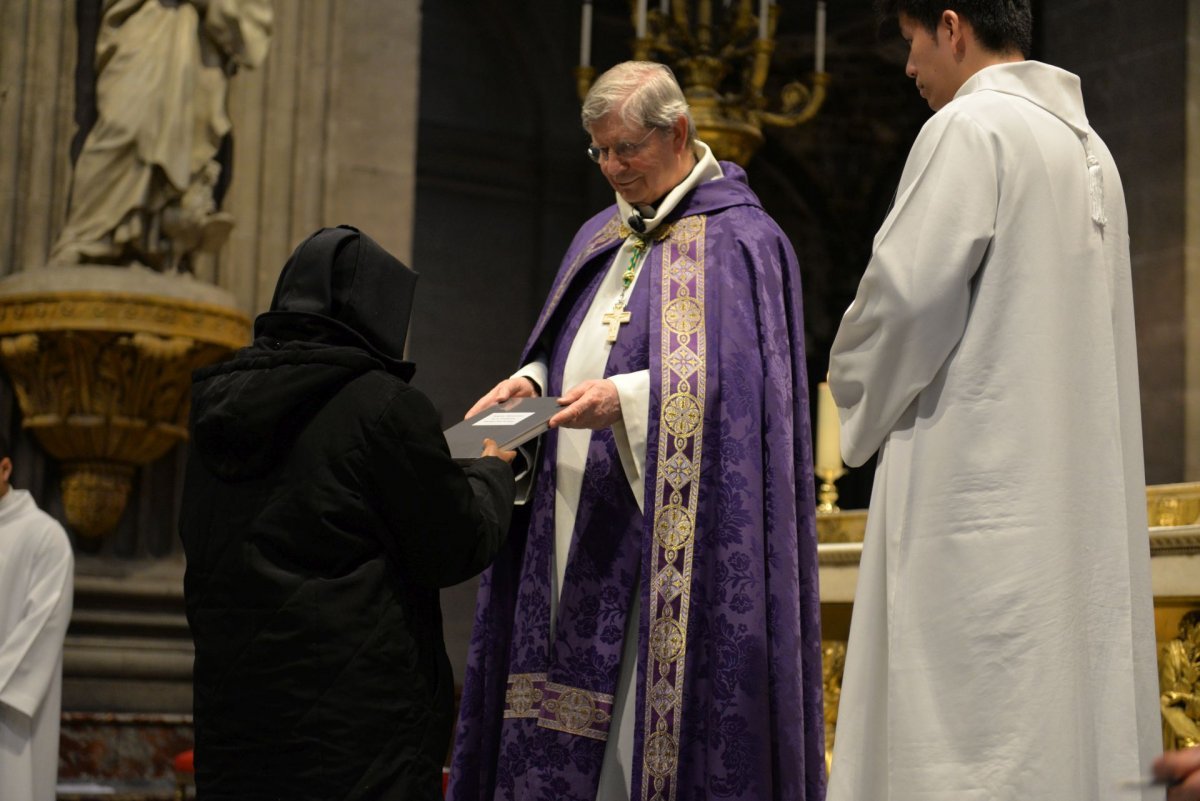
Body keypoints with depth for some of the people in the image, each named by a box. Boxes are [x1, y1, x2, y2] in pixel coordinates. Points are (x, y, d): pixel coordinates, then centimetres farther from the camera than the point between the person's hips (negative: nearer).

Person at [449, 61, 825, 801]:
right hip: (577, 523, 7)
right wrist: (531, 382, -1)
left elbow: (731, 379, -14)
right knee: (560, 718, 5)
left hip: (662, 530, -7)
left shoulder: (739, 239, -5)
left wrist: (625, 398, -26)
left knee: (652, 710, -7)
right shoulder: (601, 238, 19)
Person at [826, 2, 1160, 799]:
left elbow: (905, 295, -15)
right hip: (1079, 484, 9)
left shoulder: (970, 128, -8)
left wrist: (863, 402, 4)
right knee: (1071, 716, 9)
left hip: (981, 473, -8)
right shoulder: (1089, 148, 16)